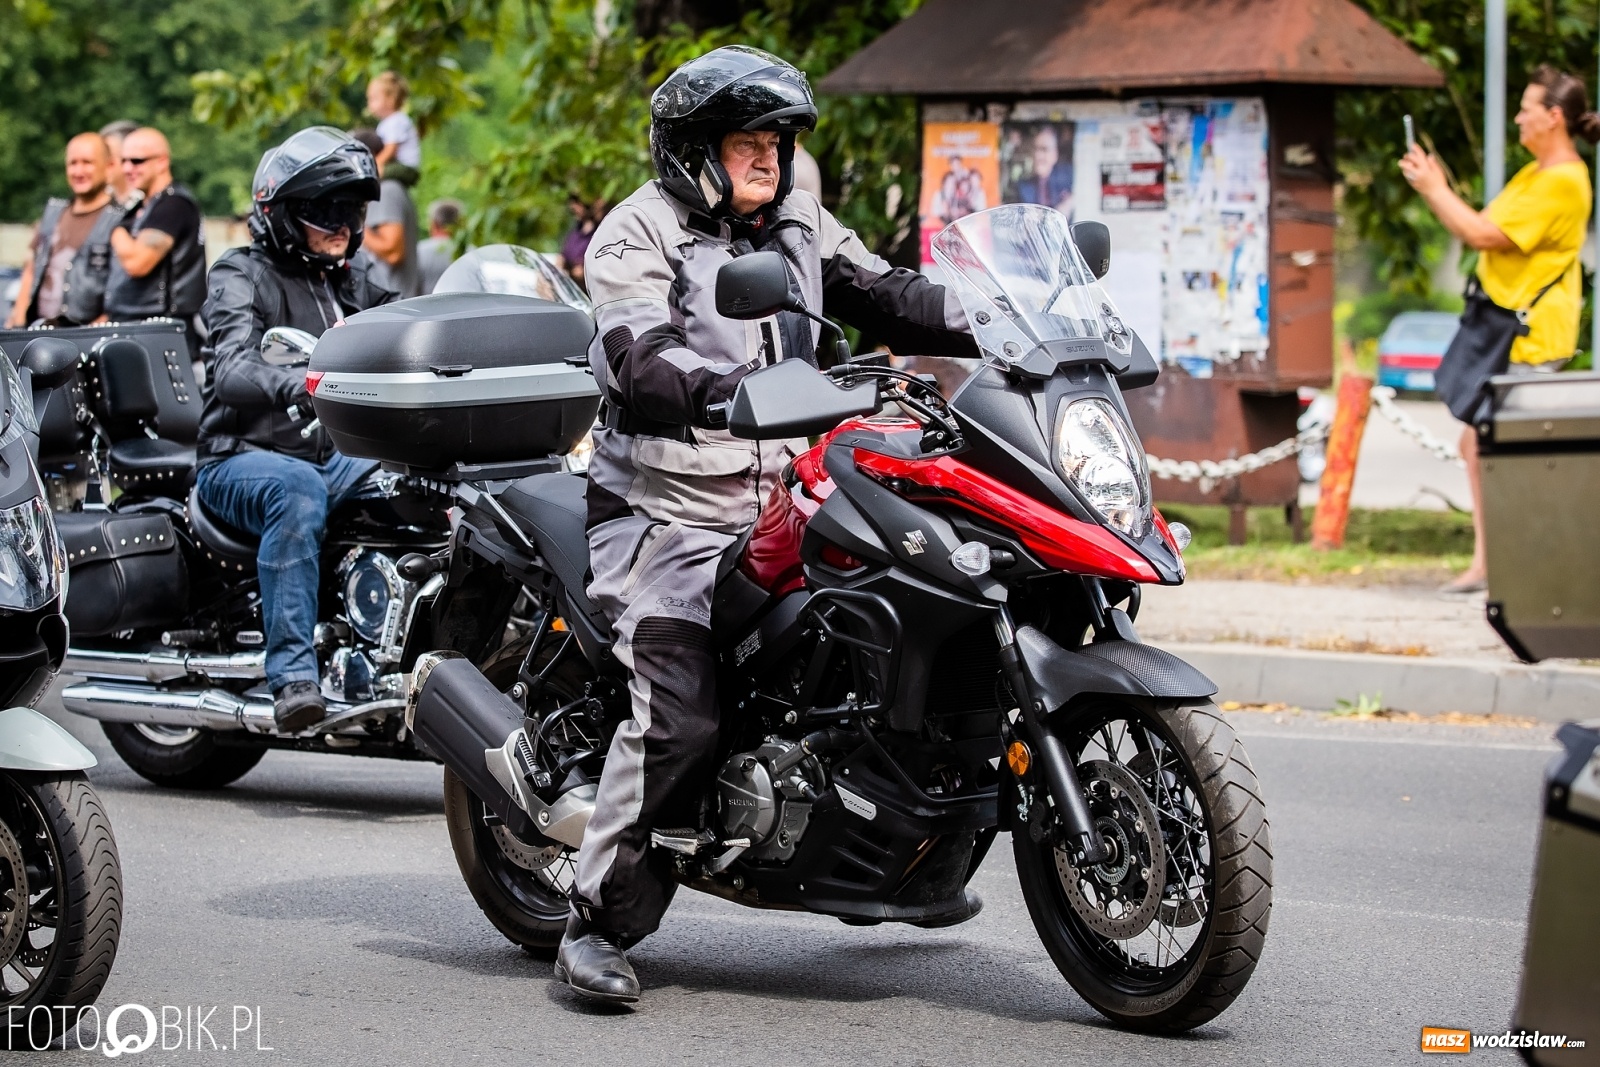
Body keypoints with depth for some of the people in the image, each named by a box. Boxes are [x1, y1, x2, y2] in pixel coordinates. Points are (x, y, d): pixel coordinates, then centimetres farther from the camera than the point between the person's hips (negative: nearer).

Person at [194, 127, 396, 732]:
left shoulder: (352, 285, 20)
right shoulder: (242, 276, -3)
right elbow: (233, 372, -21)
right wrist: (298, 387, -42)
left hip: (336, 453, 7)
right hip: (241, 459, -6)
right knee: (299, 490, -38)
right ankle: (292, 676, -43)